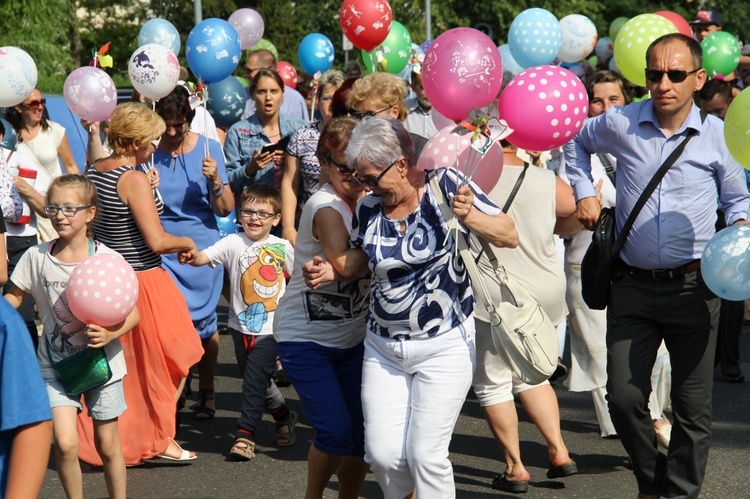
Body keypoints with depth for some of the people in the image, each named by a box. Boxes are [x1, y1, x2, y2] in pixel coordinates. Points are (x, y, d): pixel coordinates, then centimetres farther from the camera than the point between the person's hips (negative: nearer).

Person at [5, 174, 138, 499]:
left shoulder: (107, 260, -12)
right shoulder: (37, 257, -6)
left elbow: (132, 313, -9)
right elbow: (14, 297, 8)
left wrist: (111, 334, -28)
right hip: (55, 363, 1)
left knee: (107, 445, 9)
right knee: (65, 443, -12)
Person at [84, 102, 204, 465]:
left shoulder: (93, 172, 4)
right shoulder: (135, 180, -20)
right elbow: (157, 241, -23)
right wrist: (187, 242, -5)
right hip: (141, 282, -8)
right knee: (166, 361, 9)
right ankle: (160, 439, 16)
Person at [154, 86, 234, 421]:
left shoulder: (208, 148, -3)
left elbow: (225, 210, -3)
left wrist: (215, 181, -21)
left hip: (201, 246, 0)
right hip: (162, 250, 0)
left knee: (203, 322, 5)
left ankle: (206, 390, 22)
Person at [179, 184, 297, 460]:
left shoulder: (282, 247, -4)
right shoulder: (234, 243, -7)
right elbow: (205, 257, -22)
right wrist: (192, 256, -43)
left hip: (271, 328, -2)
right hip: (241, 325, 2)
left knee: (255, 378, -11)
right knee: (256, 379, 16)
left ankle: (245, 433, -4)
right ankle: (283, 414, 39)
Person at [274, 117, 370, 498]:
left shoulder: (367, 200, 1)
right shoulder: (327, 208, -21)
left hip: (352, 336, 7)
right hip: (306, 338, -7)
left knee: (363, 433, 2)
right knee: (336, 431, -13)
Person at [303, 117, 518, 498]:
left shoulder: (445, 186, -11)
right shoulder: (367, 210, 0)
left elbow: (510, 236, -11)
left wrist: (469, 216, -29)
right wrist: (330, 270, -2)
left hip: (444, 346, -4)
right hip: (383, 348, 4)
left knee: (425, 454, -8)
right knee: (382, 455, 1)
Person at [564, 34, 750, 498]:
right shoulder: (620, 124, 2)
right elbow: (577, 141, 25)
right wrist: (585, 191, 14)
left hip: (693, 286, -1)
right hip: (633, 286, 1)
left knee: (693, 406, 4)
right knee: (624, 397, -1)